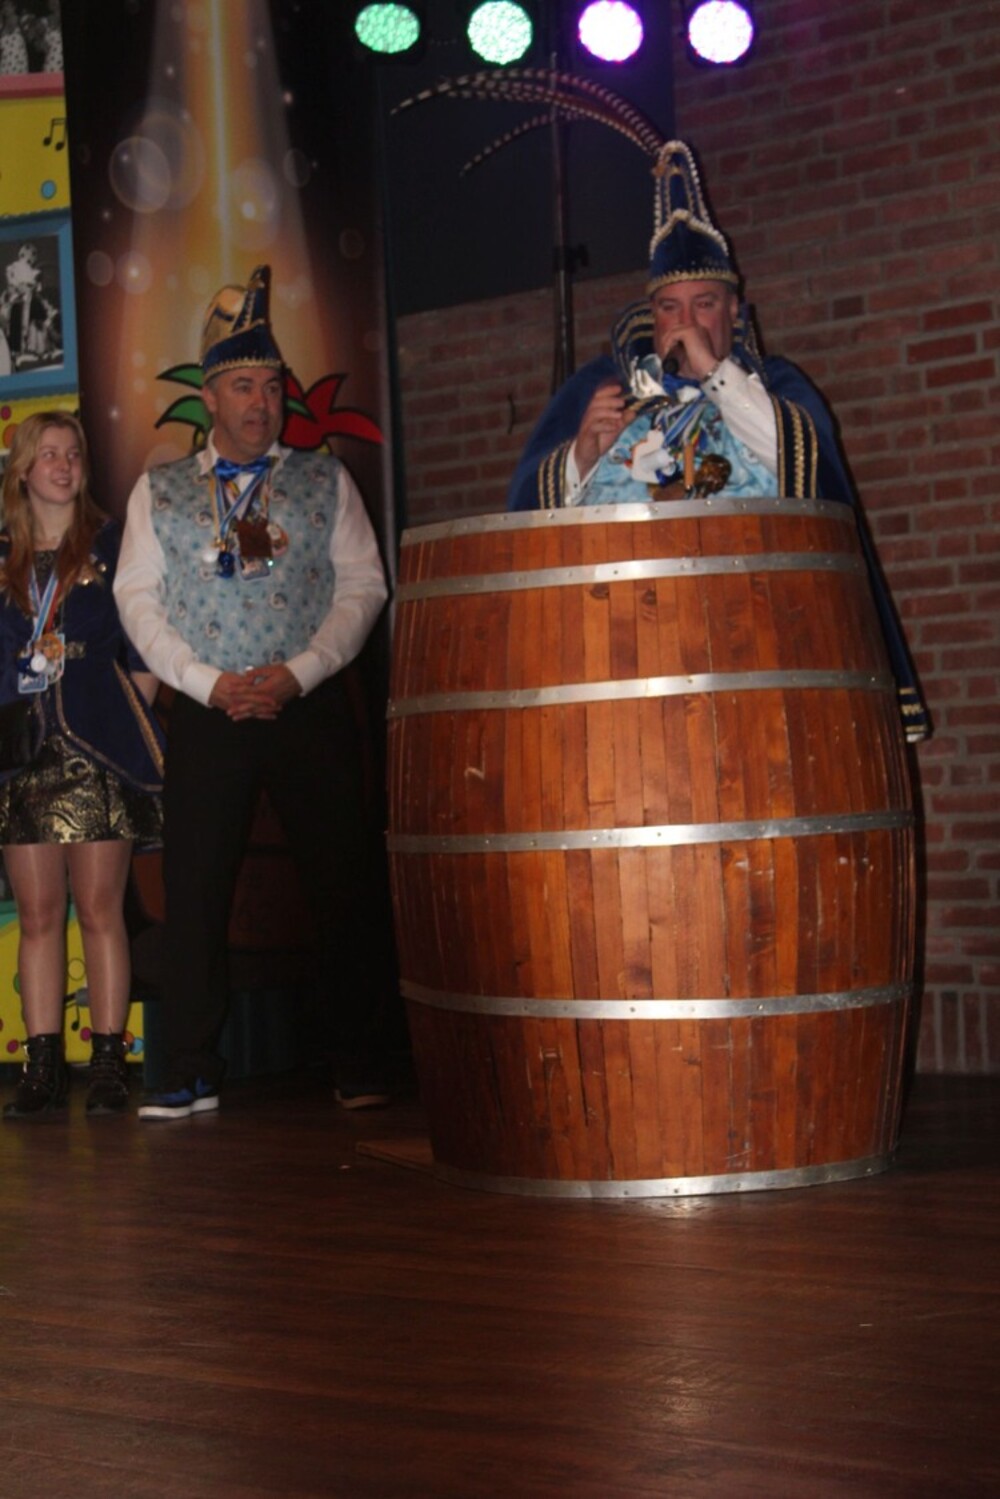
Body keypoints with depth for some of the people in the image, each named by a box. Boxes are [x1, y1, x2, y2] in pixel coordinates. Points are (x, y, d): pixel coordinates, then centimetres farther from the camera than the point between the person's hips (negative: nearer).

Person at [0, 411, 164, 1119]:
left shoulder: (114, 545, 5)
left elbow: (144, 653, 3)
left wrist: (129, 724, -4)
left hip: (99, 754, -3)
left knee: (100, 909, -3)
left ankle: (109, 1062, 0)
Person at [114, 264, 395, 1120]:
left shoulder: (325, 482, 9)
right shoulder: (159, 492, 10)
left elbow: (363, 586, 2)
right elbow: (139, 601, 4)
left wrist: (298, 673, -11)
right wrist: (212, 684, -9)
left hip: (313, 709, -1)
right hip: (205, 714, 1)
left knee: (343, 887, -2)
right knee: (194, 893, -1)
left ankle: (360, 1065, 7)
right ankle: (194, 1074, 6)